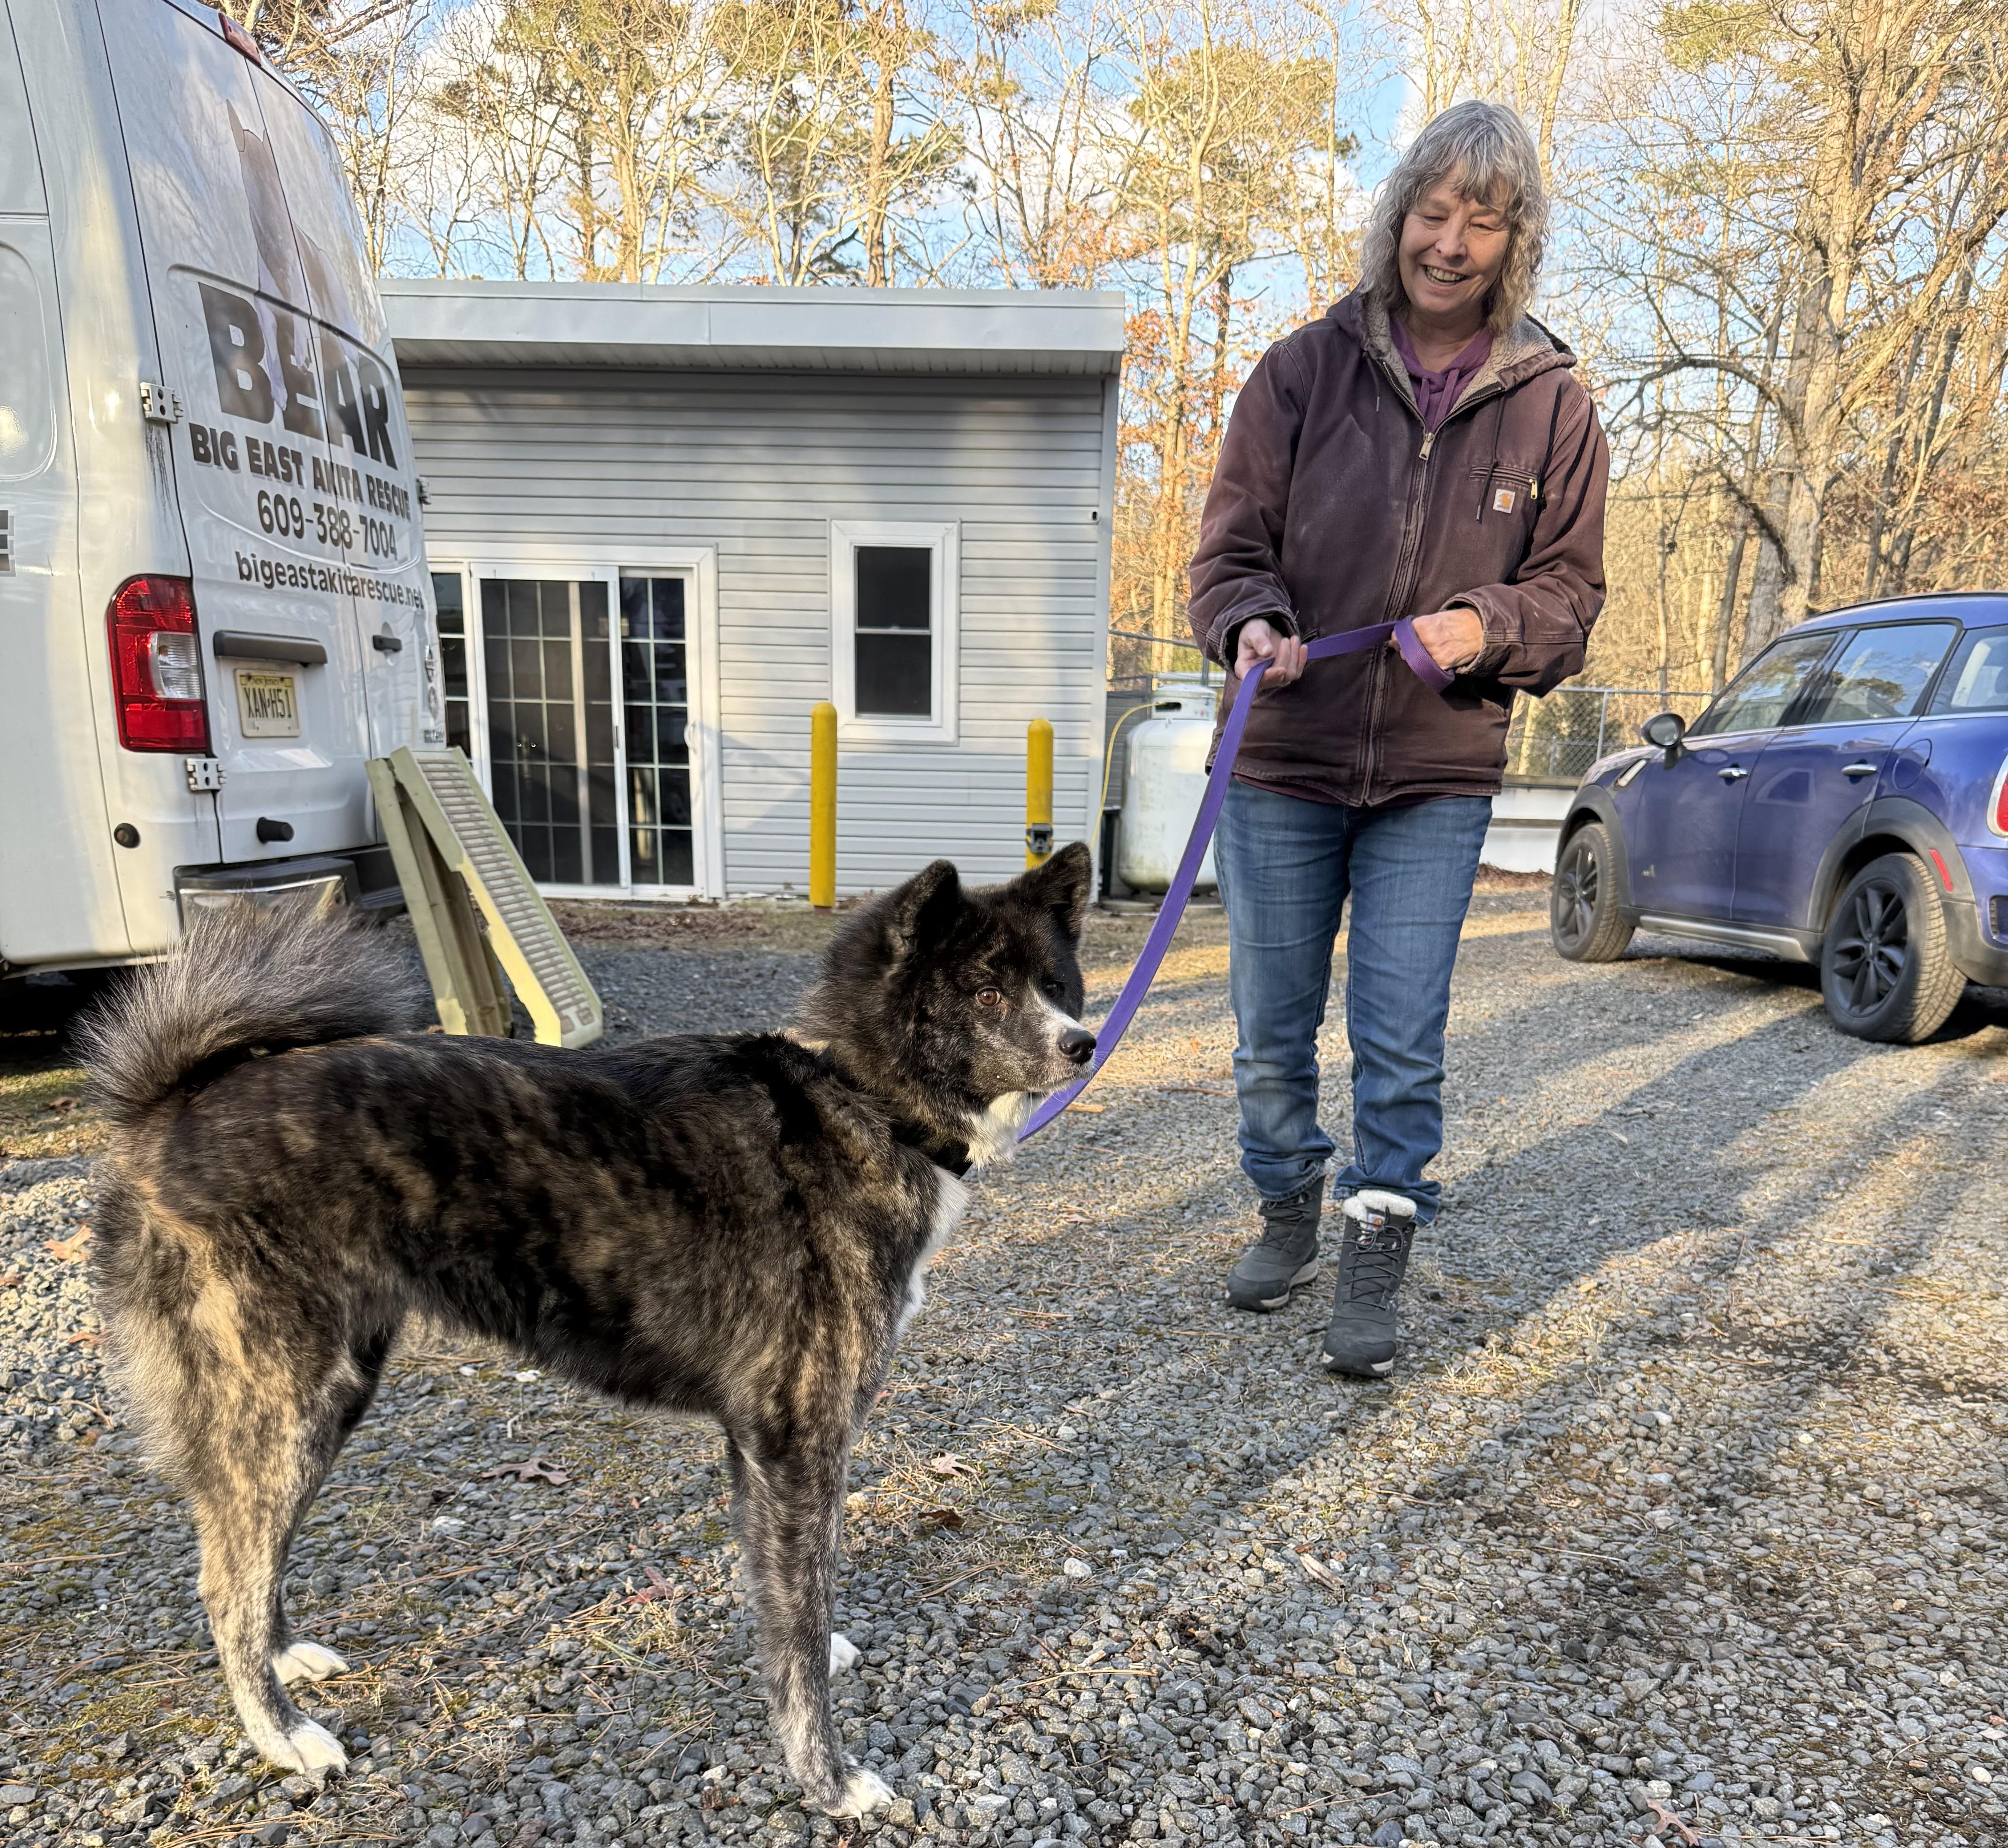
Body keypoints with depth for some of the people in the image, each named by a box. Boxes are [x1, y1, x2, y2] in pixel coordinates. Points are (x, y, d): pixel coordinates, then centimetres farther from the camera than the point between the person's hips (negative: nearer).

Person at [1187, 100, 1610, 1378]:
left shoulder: (1554, 405, 3)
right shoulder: (1304, 370, 1)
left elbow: (1569, 591, 6)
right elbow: (1230, 546, 2)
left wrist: (1485, 627, -16)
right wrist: (1251, 625, -20)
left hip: (1439, 780, 0)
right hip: (1282, 762, 1)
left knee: (1403, 1042, -1)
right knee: (1272, 1031, 11)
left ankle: (1377, 1268, 16)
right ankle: (1291, 1217, 33)